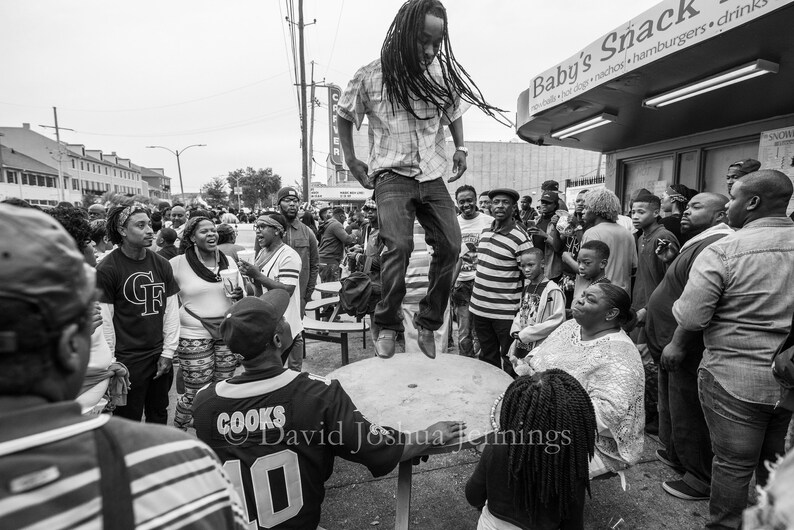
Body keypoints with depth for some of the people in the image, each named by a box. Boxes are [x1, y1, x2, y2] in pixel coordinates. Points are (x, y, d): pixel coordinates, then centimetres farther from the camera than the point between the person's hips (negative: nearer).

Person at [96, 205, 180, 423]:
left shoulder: (161, 264, 3)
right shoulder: (107, 269, -10)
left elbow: (172, 310, 4)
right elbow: (104, 320, -9)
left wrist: (168, 352, 1)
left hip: (160, 356, 4)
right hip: (127, 360, -4)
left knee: (159, 415, 17)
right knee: (128, 421, 10)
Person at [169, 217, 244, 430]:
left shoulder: (228, 261, 4)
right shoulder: (178, 263, -7)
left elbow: (243, 296, 9)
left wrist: (239, 296, -13)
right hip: (194, 337, -3)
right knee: (195, 394, 4)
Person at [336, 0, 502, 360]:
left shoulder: (442, 73, 4)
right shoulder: (371, 76, -4)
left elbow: (454, 111, 25)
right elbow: (344, 115, 13)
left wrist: (460, 147, 11)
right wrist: (351, 160, 8)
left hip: (433, 177, 4)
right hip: (392, 175, -4)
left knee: (450, 246, -8)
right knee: (399, 245, -24)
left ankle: (428, 323, 9)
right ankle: (386, 326, -5)